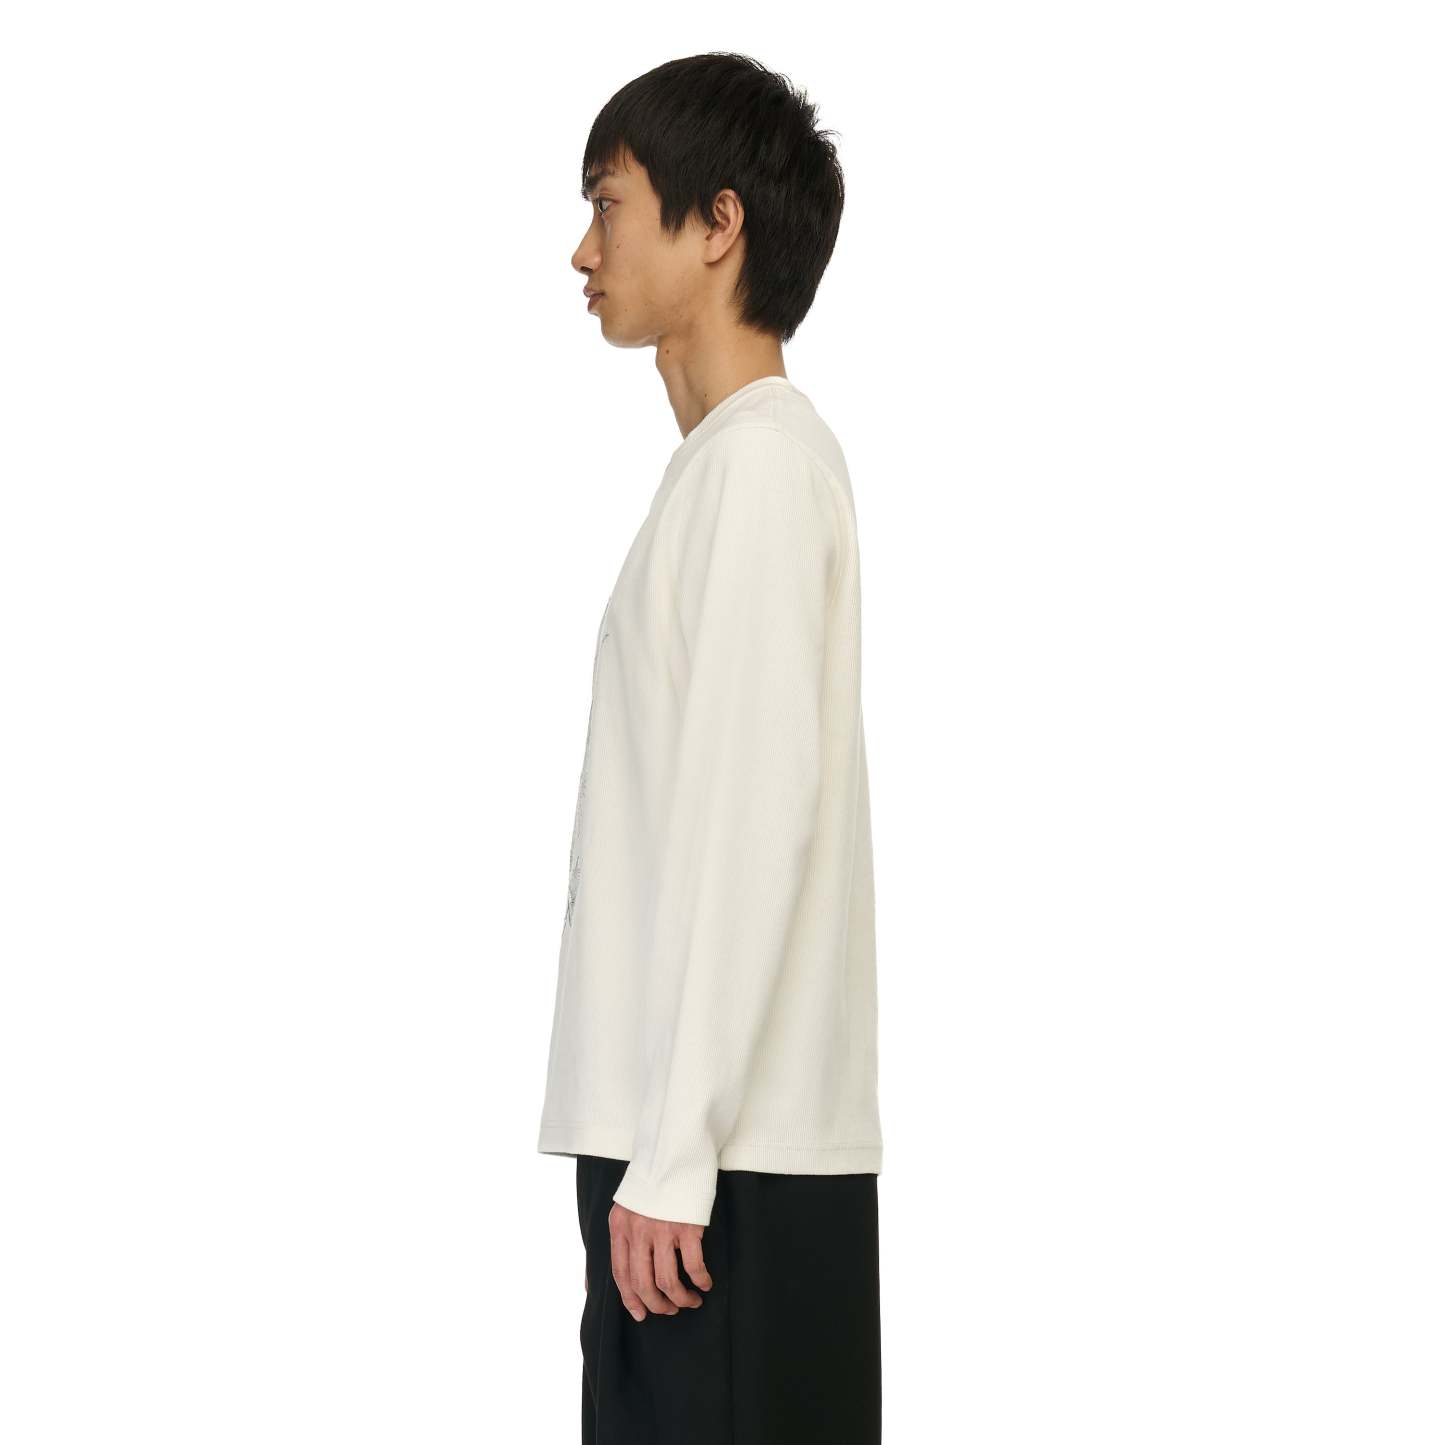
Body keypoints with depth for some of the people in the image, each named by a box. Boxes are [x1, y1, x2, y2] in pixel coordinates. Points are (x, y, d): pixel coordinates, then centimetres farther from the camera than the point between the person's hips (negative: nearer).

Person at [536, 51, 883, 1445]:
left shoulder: (765, 456, -9)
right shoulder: (726, 463, 19)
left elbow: (757, 813, -17)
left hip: (735, 1165, -9)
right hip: (680, 1138, 9)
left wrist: (674, 1156, -19)